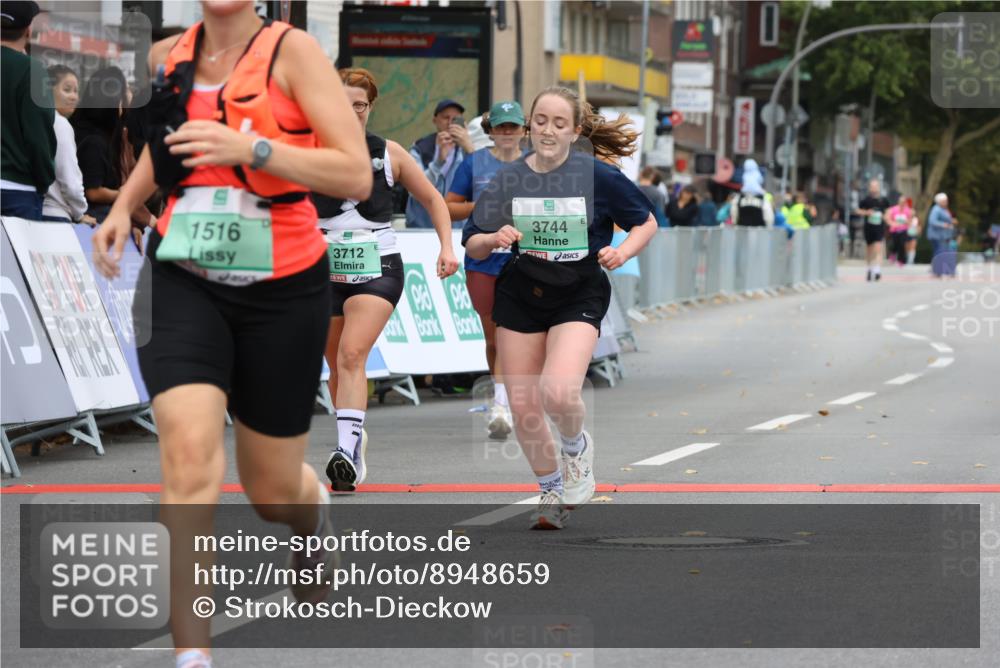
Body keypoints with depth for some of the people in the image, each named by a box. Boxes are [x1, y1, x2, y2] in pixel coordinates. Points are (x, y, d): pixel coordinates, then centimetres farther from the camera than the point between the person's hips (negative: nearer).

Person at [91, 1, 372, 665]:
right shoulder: (167, 56, 3)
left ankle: (315, 510, 52)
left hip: (283, 290, -2)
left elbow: (358, 176, -18)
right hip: (183, 282, 2)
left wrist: (253, 148, -29)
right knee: (190, 454, -22)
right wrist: (124, 205, 11)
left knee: (273, 492, 11)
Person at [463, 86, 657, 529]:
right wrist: (493, 239, -18)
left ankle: (576, 447, 10)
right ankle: (552, 491, 27)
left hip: (579, 296, -3)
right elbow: (470, 244, 4)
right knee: (523, 408, 2)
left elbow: (645, 223, 4)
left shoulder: (598, 177, -9)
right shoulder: (508, 179, -2)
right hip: (520, 295, 3)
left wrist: (623, 252, -15)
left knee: (558, 392, -25)